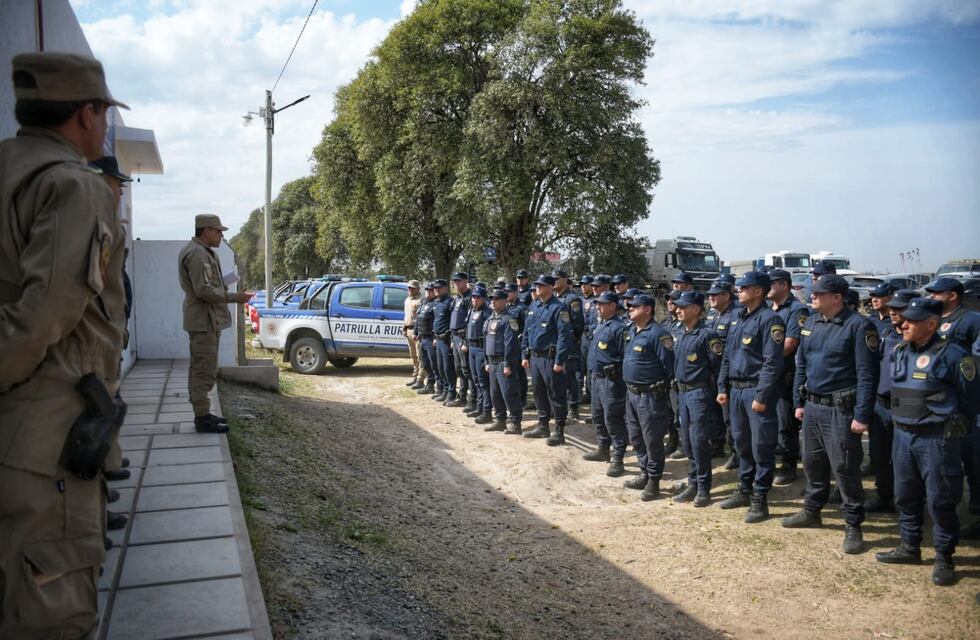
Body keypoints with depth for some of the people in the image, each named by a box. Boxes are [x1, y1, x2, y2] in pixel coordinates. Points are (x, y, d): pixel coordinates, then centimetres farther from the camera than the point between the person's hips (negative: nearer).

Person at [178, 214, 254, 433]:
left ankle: (202, 414, 25)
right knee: (205, 371, -7)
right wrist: (235, 297, -19)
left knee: (199, 369, 16)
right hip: (204, 321, -11)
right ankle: (203, 418, -3)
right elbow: (204, 291, -24)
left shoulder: (201, 251, 16)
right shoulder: (198, 254, -18)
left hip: (202, 320, 11)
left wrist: (226, 291, 14)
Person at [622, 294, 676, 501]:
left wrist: (664, 390, -12)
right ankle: (644, 474, 32)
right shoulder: (631, 330, 10)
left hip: (650, 396, -9)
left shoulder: (657, 334, -17)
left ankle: (653, 482, 13)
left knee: (652, 440, 1)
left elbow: (670, 366, -16)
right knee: (635, 438, 18)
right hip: (631, 393, 9)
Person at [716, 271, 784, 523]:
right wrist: (723, 387, 13)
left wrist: (761, 396, -21)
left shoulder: (769, 319, -13)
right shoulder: (737, 318, 13)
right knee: (742, 443, 17)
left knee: (761, 448, 0)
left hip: (757, 391, -8)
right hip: (736, 390, 8)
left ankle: (760, 500, 8)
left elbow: (772, 362, -18)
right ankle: (745, 490, 30)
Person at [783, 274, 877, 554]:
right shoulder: (812, 322, 8)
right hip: (812, 405, 7)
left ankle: (853, 526, 13)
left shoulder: (858, 325, -14)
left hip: (840, 409, -7)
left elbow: (867, 374, -16)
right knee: (813, 462, 18)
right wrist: (799, 402, 13)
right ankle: (812, 511, 34)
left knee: (845, 468, 0)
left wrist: (862, 415, -18)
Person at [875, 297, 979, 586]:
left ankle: (944, 558, 17)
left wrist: (954, 429, 4)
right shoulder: (898, 353, 5)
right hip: (903, 435, 7)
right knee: (906, 496, 16)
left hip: (937, 439, -7)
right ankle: (910, 547, 31)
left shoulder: (951, 354, -15)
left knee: (940, 501, 3)